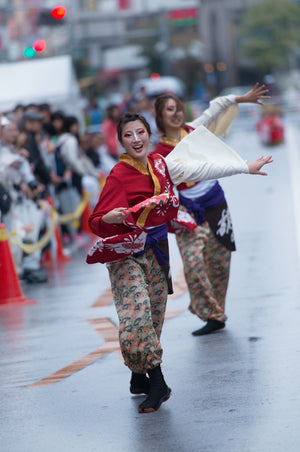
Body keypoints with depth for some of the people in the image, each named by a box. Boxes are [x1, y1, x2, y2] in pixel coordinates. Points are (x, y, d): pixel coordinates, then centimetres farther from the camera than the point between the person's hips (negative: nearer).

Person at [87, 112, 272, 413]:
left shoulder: (161, 164, 3)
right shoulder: (119, 176, -15)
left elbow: (201, 169, 12)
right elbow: (97, 222, -16)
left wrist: (246, 167, 19)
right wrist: (110, 218, -40)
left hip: (156, 250, 6)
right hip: (126, 253, -6)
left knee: (153, 315, 8)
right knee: (137, 312, -20)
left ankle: (140, 380, 23)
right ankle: (158, 384, -14)